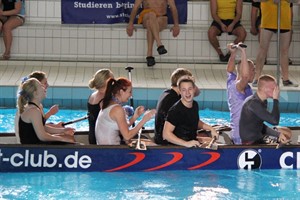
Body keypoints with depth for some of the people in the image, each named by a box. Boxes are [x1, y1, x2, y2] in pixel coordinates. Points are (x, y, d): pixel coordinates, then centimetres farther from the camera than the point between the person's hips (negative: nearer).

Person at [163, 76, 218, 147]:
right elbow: (166, 134, -25)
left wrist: (211, 128, 12)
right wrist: (186, 143, -31)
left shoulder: (195, 105, 7)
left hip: (193, 145, 8)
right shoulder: (175, 111, -20)